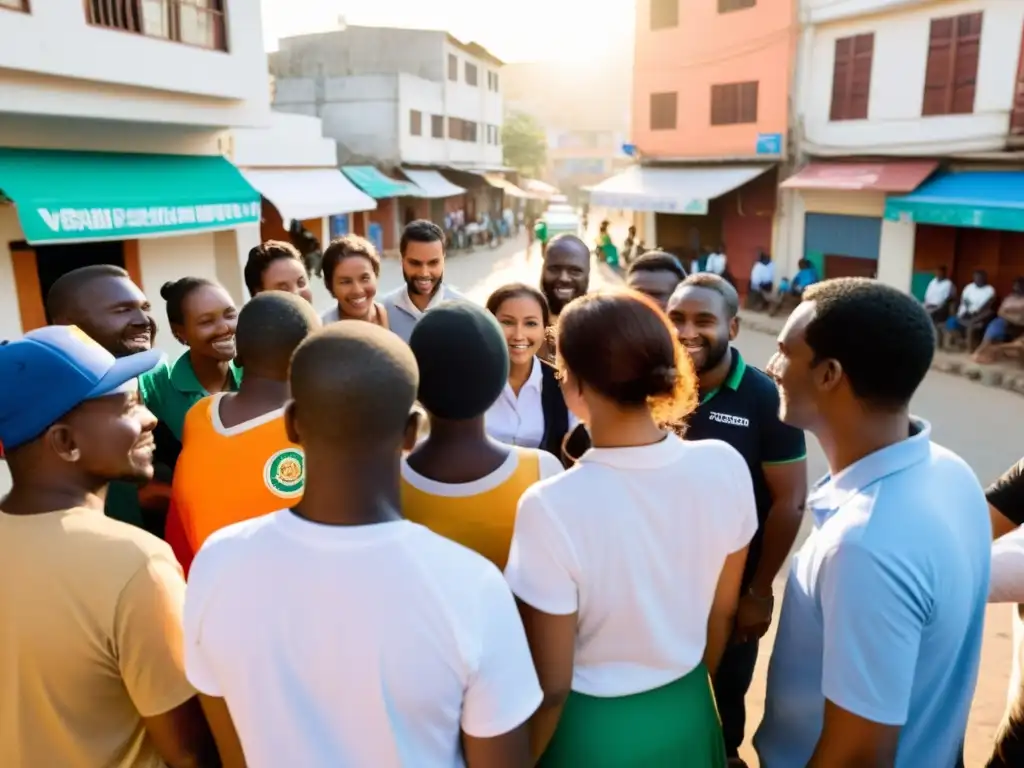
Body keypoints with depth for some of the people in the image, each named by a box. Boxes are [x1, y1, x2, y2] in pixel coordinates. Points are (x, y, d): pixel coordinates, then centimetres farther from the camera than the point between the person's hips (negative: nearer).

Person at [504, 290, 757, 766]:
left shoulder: (551, 507, -30)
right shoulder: (726, 467, -16)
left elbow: (551, 687, -20)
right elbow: (723, 613, -1)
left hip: (593, 729, -3)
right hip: (688, 716, 4)